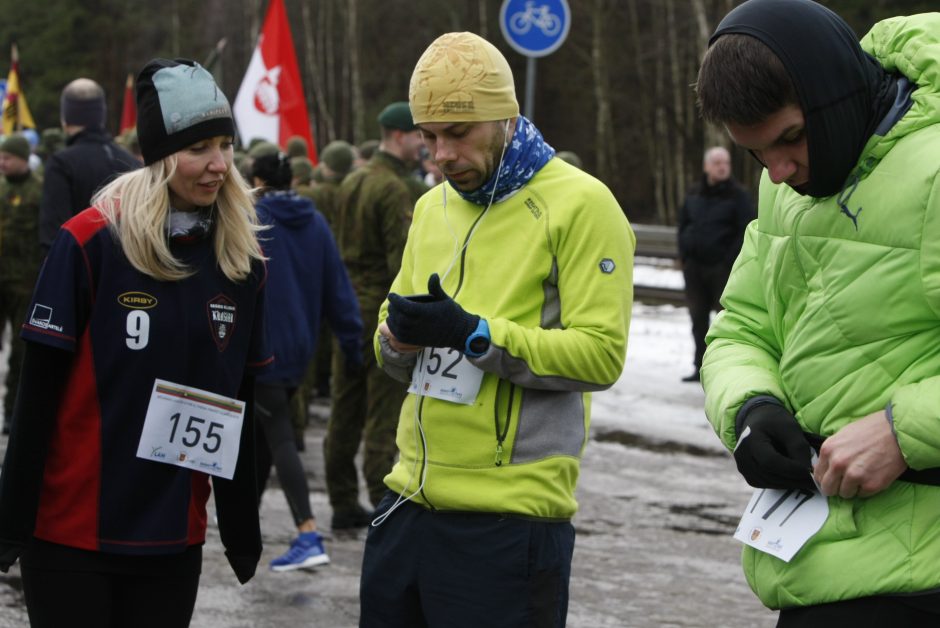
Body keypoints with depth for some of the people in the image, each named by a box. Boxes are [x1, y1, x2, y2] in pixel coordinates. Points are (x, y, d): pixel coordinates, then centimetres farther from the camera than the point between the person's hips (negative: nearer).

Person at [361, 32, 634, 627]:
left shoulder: (579, 203, -9)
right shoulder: (433, 206, 14)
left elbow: (601, 354, -16)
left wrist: (475, 334, -23)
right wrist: (398, 339, -6)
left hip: (508, 516, -7)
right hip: (412, 499, 7)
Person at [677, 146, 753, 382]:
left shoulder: (738, 195, -4)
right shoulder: (694, 195, 12)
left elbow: (747, 231, -9)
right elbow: (683, 225, 19)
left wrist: (730, 260, -15)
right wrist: (684, 255, 7)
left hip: (723, 267, -5)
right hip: (694, 266, 6)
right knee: (698, 318, 10)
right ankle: (700, 368, 20)